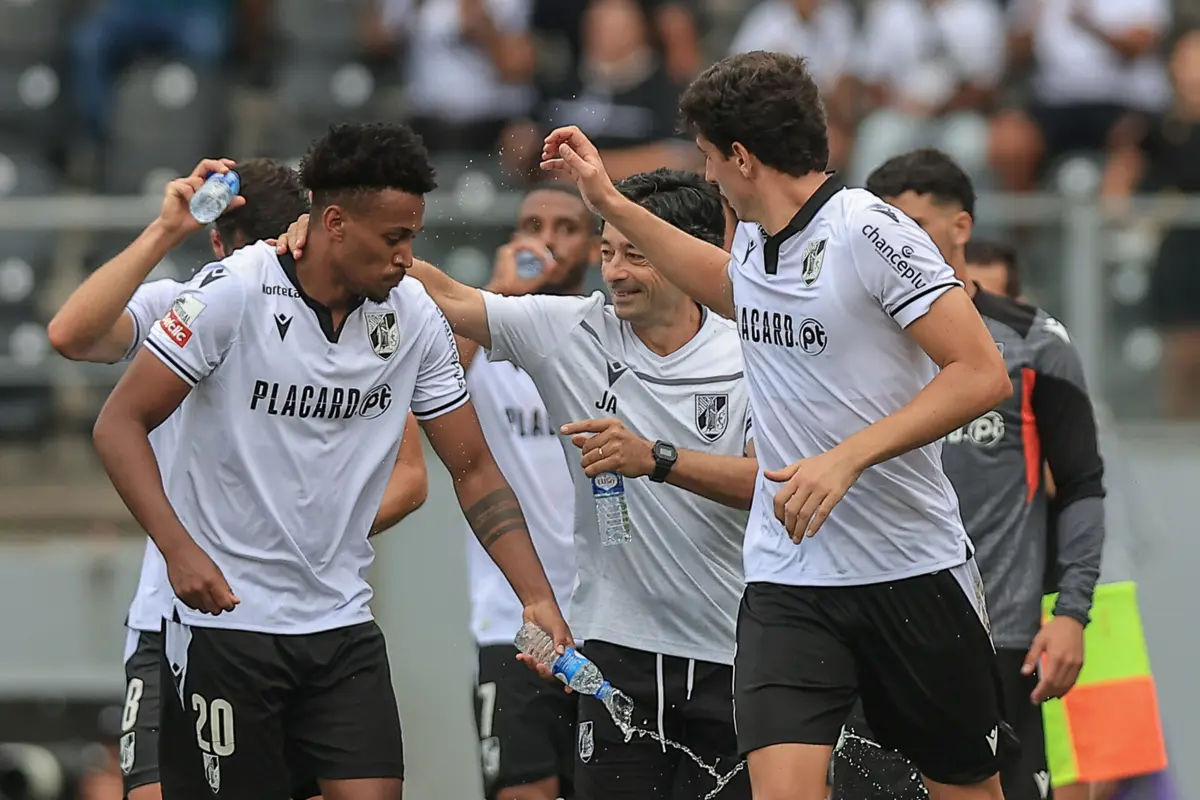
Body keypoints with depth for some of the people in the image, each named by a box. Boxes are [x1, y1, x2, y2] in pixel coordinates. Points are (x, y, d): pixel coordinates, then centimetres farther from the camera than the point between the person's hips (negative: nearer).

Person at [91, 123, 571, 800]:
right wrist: (179, 548, -23)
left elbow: (474, 470, 7)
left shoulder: (415, 317, 1)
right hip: (225, 614, -4)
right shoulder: (236, 292, -13)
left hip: (344, 625, 4)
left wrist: (538, 599, -3)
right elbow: (121, 423, -9)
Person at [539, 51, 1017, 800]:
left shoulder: (870, 232, -14)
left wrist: (846, 458, -26)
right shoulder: (755, 239, 8)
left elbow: (983, 374, -20)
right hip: (787, 577, 5)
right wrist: (610, 202, 33)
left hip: (913, 570, -5)